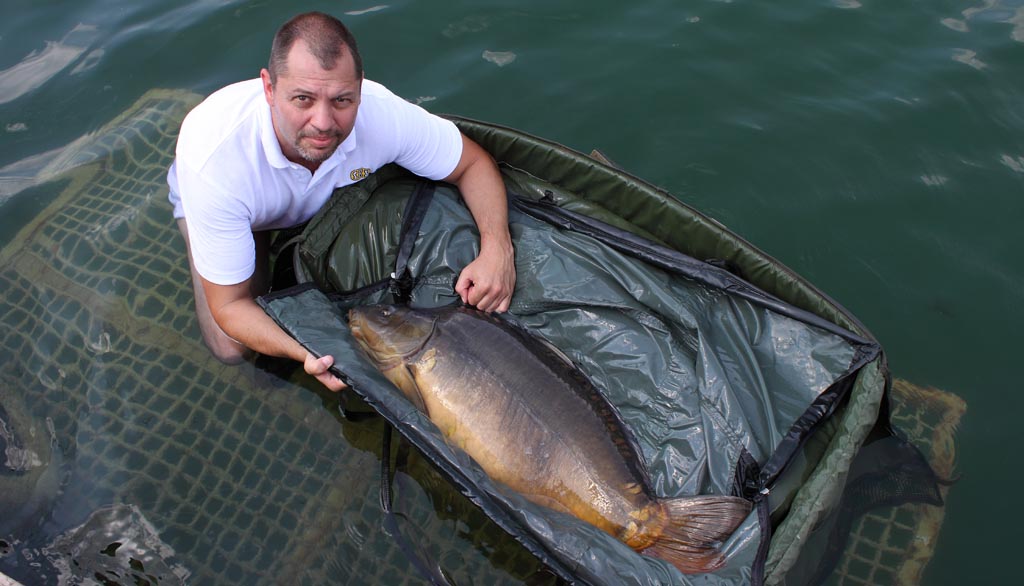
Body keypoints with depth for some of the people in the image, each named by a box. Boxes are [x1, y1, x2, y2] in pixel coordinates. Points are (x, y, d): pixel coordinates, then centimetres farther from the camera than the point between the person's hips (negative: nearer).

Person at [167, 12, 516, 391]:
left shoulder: (380, 112, -39)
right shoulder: (216, 161, -45)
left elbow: (474, 163, -22)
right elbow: (229, 306, -35)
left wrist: (497, 246, -41)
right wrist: (308, 353, -53)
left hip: (324, 195, 3)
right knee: (232, 348, -16)